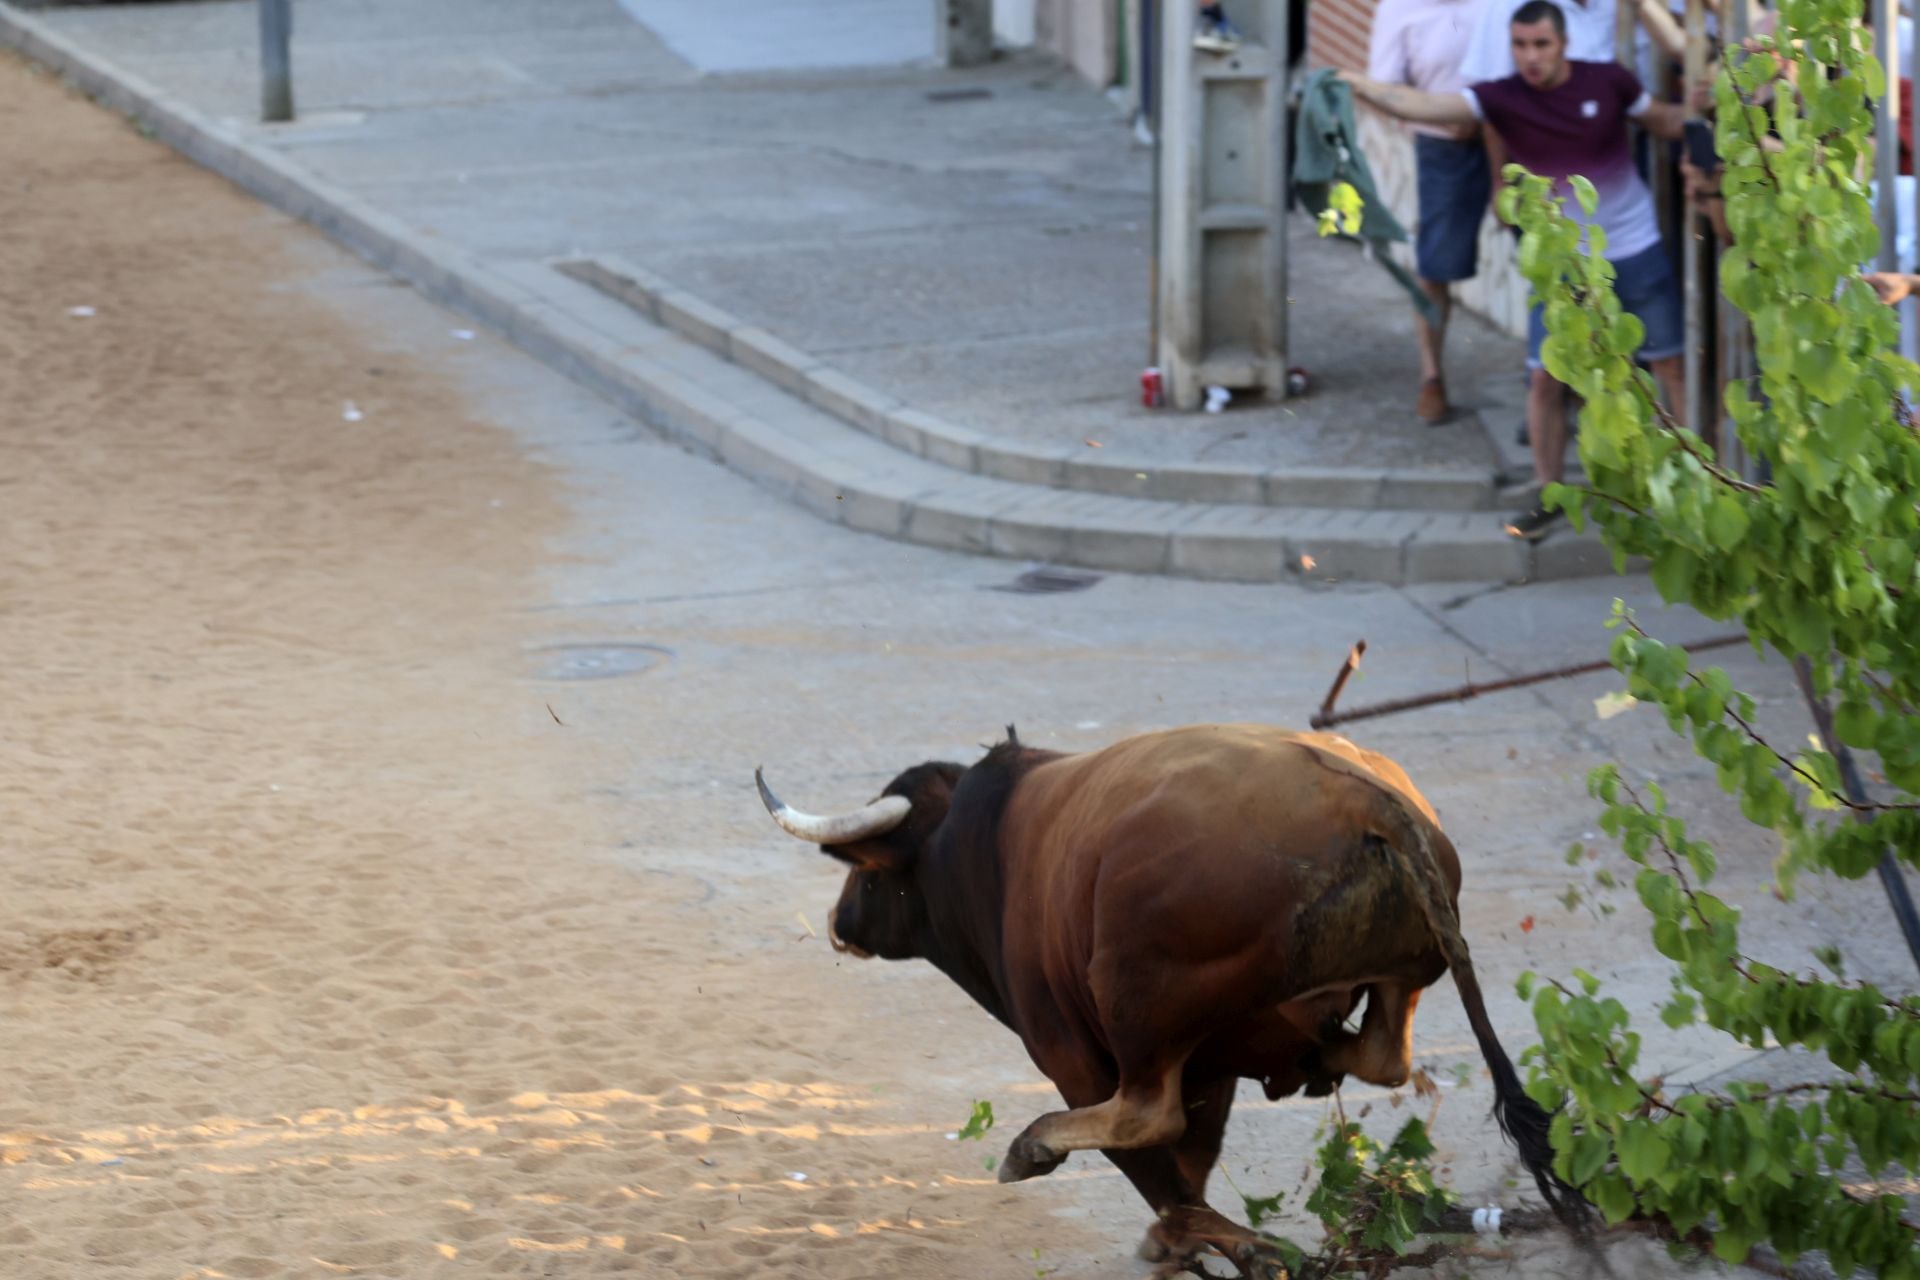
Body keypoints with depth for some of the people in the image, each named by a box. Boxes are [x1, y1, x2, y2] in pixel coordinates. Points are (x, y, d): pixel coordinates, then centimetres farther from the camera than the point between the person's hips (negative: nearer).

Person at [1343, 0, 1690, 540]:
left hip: (1635, 251, -1)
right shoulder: (1503, 98, -12)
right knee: (1546, 377, -2)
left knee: (1671, 365, 5)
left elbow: (1664, 122, 7)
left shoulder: (1609, 82, -10)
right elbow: (1422, 105, -25)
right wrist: (1358, 86, -39)